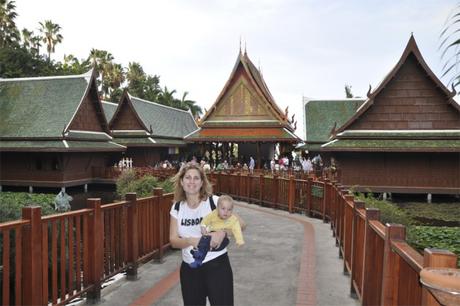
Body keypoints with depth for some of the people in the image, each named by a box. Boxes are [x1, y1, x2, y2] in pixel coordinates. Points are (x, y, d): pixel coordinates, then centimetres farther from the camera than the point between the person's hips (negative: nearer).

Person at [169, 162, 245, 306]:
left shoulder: (214, 201, -10)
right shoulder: (177, 208, 1)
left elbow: (240, 223, -8)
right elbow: (173, 240, -3)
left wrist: (222, 232, -27)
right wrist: (191, 241, -23)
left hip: (217, 265, -3)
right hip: (189, 269, 4)